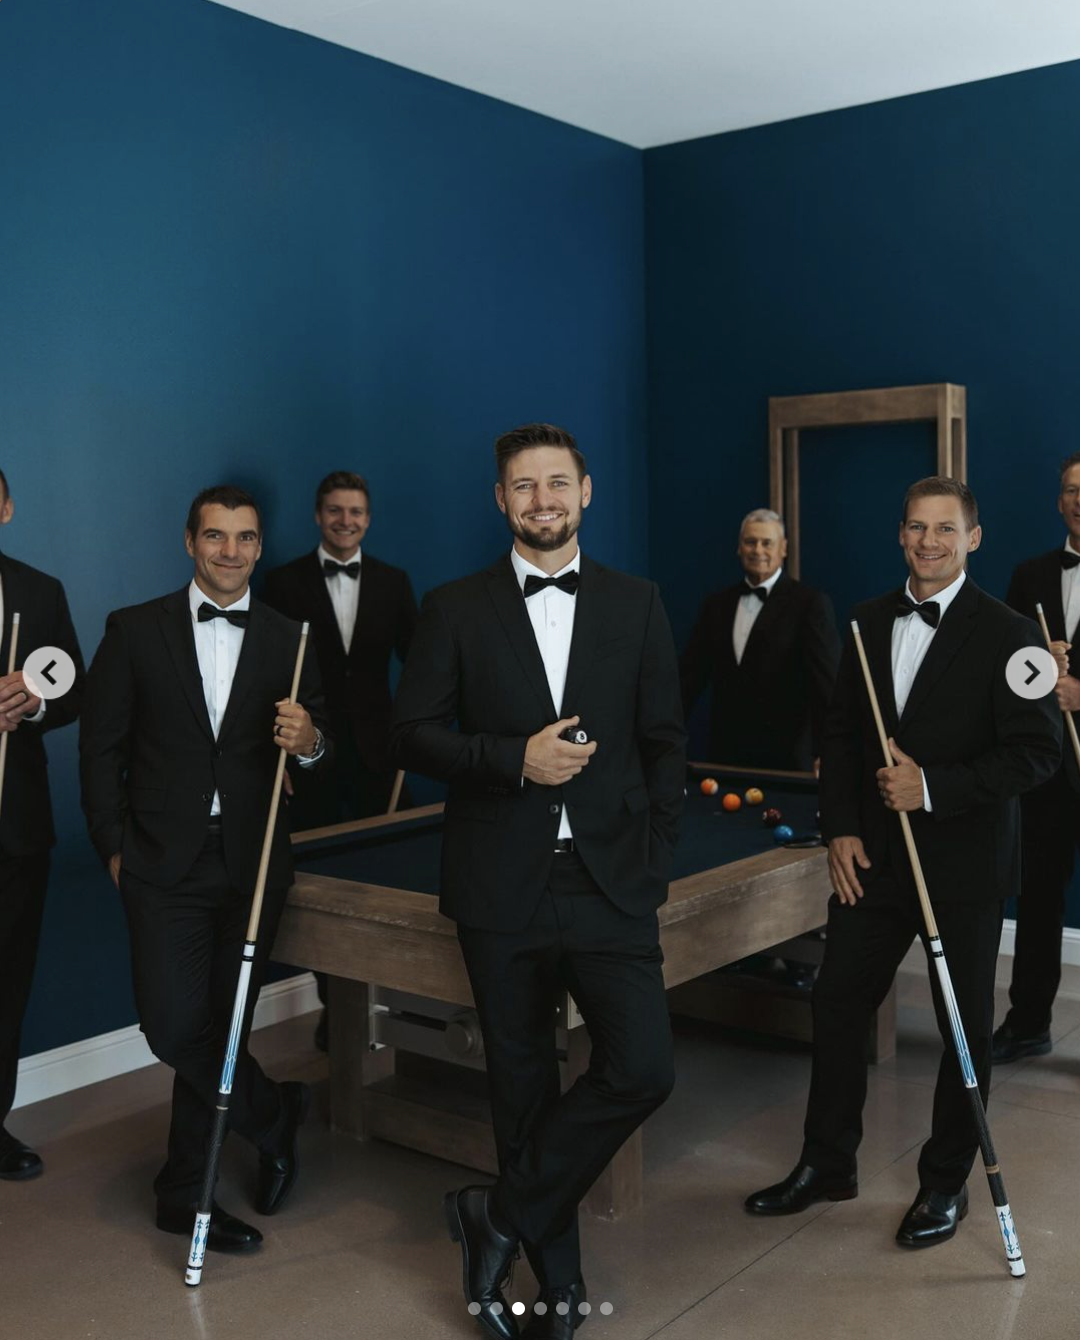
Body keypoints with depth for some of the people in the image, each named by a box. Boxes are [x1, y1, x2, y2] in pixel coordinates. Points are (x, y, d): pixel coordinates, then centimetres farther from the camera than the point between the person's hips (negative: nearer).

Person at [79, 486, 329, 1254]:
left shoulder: (288, 642, 6)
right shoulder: (135, 631, 2)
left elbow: (319, 750, 7)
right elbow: (102, 748, 3)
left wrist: (308, 742, -17)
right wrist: (115, 846, -2)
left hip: (253, 866, 2)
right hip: (166, 865, -1)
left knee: (223, 1026, 8)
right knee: (175, 1025, -12)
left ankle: (185, 1191, 24)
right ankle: (276, 1114, 15)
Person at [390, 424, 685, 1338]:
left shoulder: (637, 606, 6)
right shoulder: (457, 610, 2)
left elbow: (665, 742, 8)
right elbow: (413, 736, 0)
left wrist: (653, 864, 1)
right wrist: (515, 758, -15)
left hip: (610, 885, 1)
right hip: (501, 887, 0)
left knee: (643, 1068, -10)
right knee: (523, 1084, 9)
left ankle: (503, 1214, 10)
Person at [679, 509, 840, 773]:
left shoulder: (811, 604, -4)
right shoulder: (717, 604, 10)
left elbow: (826, 682, -10)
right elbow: (690, 673, 8)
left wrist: (824, 753, -18)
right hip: (725, 755, 4)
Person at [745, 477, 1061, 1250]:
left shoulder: (1004, 634, -10)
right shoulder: (871, 622, 7)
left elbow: (1037, 753, -14)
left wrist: (933, 788, -21)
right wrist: (841, 829, 1)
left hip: (963, 863, -5)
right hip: (873, 858, 5)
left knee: (965, 1026, 9)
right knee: (838, 1005, 10)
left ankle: (946, 1183, 27)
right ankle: (828, 1164, 28)